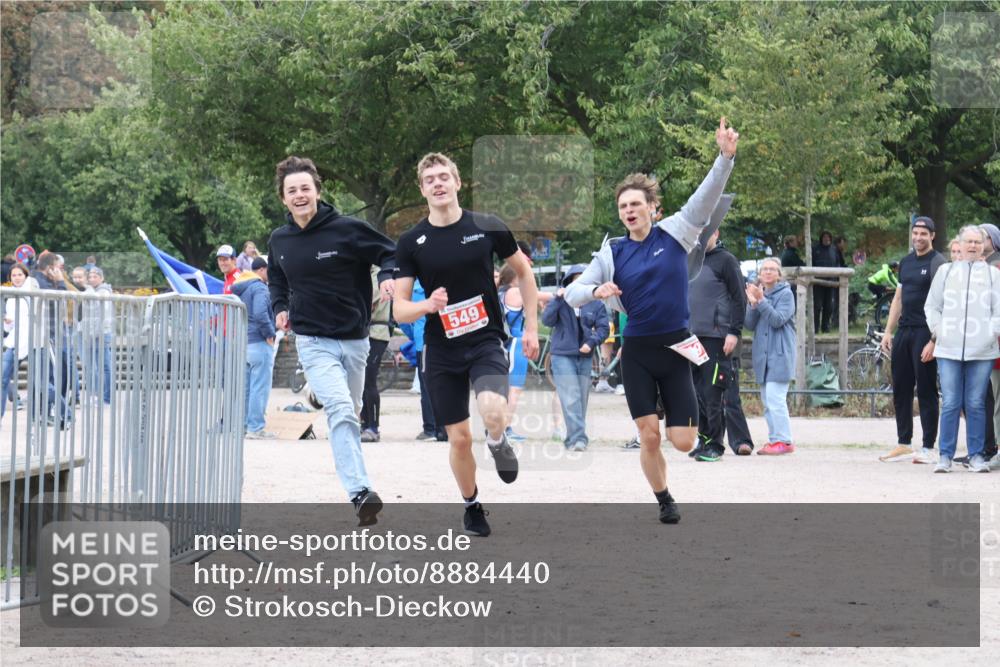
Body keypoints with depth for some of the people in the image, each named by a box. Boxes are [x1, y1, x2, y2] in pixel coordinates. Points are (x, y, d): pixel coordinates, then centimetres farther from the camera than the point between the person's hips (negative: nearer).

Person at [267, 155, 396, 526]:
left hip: (354, 339, 1)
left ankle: (356, 487, 36)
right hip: (313, 342, 0)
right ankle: (360, 492, -31)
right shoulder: (279, 240, 3)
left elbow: (390, 252, -1)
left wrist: (387, 276, -22)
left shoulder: (347, 229, -9)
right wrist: (280, 307, 3)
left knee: (350, 415, 17)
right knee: (340, 409, -22)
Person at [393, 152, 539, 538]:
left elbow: (523, 270, 11)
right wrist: (428, 305, -25)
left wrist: (531, 326, 7)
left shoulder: (488, 228, -5)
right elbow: (399, 309, -3)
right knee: (459, 439, 5)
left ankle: (497, 443, 7)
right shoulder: (411, 242, -4)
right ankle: (472, 505, 30)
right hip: (441, 351, 2)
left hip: (486, 342, -1)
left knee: (493, 412, -29)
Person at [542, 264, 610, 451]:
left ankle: (574, 438, 20)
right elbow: (546, 320, -8)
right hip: (562, 356, -3)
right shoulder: (561, 300, 1)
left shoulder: (595, 304, 3)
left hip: (585, 357, 3)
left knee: (582, 399, 8)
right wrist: (557, 299, -18)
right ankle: (578, 437, -19)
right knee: (571, 399, -14)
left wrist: (591, 343, -14)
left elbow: (604, 327, 2)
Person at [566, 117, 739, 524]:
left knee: (683, 442, -3)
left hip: (676, 347, -1)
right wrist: (596, 291, -19)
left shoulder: (675, 234, 0)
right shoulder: (612, 252, 3)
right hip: (637, 352, 1)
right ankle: (664, 501, 19)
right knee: (649, 436, -4)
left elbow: (706, 198, -12)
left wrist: (725, 157, -26)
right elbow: (573, 294, 3)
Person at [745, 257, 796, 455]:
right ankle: (774, 440, 13)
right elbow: (750, 325, 5)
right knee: (767, 400, 8)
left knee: (774, 398, -15)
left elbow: (778, 320, -15)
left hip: (779, 355, -7)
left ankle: (782, 440, -13)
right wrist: (752, 304, -10)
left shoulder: (785, 294, -3)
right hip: (762, 355, 7)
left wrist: (761, 301, -22)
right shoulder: (758, 293, 13)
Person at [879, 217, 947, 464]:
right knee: (900, 390, 10)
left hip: (925, 332, -8)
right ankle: (903, 445, 18)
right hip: (904, 331, 8)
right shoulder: (905, 262, 15)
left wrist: (933, 341, -19)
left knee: (926, 391, -5)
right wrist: (888, 331, 14)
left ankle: (928, 448, -1)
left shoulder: (937, 263, -8)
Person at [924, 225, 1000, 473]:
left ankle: (976, 455, 7)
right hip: (949, 350, 0)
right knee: (950, 404, -3)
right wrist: (938, 330, 3)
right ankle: (945, 455, 2)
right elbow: (931, 306, 15)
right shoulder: (945, 271, 13)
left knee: (975, 404, 0)